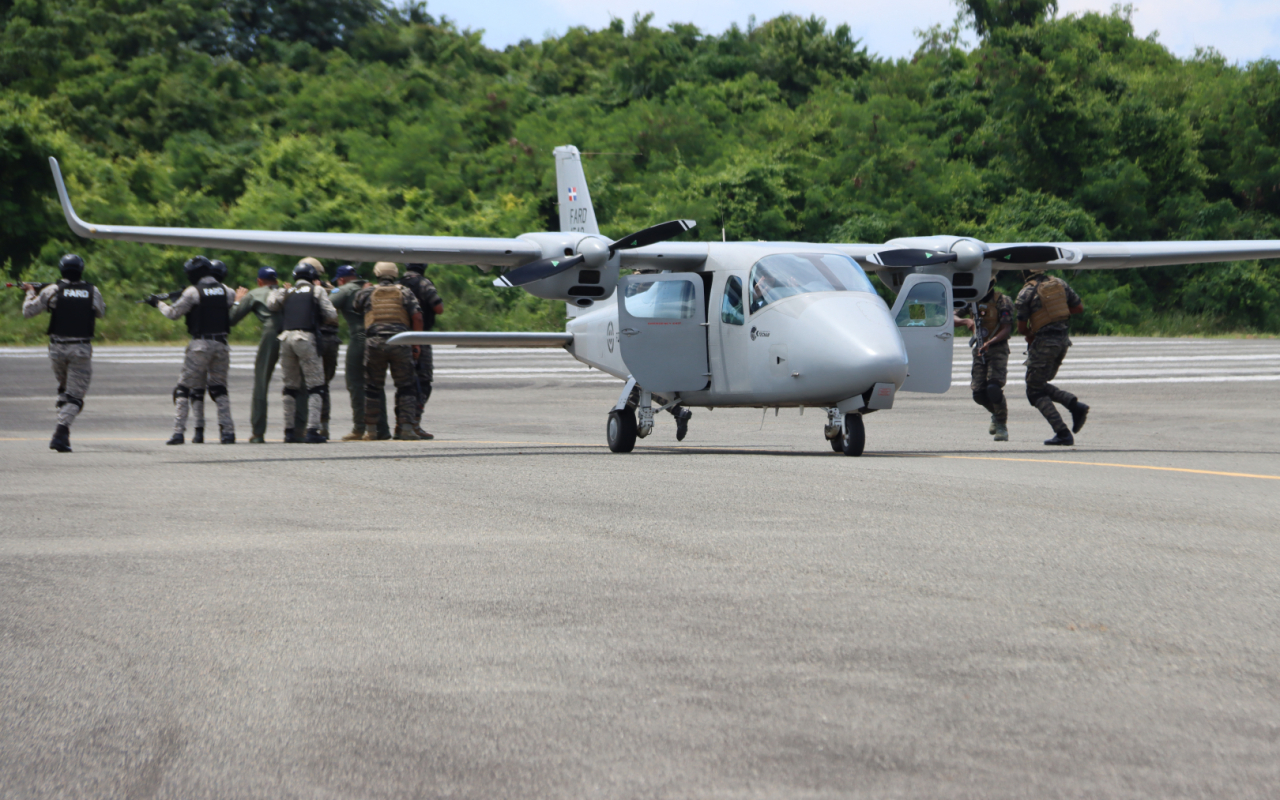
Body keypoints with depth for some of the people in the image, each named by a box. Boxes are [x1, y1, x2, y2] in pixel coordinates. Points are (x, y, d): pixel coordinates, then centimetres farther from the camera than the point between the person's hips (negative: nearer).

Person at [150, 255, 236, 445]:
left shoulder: (193, 292, -5)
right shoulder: (226, 291, 7)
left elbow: (174, 313, 0)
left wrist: (158, 302, 19)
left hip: (200, 344, -4)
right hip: (221, 344, 4)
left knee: (184, 388, 4)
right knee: (219, 389, 14)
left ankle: (179, 431, -4)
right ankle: (228, 432, 4)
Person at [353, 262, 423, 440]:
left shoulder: (367, 293, 9)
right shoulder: (404, 292, 8)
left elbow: (355, 307, 25)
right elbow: (417, 316, -2)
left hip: (374, 342, 1)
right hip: (400, 342, -1)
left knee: (373, 386, 9)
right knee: (405, 386, 5)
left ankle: (371, 429, 9)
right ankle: (405, 427, -4)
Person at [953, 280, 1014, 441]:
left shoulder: (1002, 301, -10)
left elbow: (1006, 330, -17)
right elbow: (953, 318, 7)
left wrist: (989, 343, -32)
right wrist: (965, 321, -16)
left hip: (998, 348, -5)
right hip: (979, 350, 5)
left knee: (993, 388, -21)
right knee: (978, 393, -1)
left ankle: (1002, 425, -5)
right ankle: (996, 414, 28)